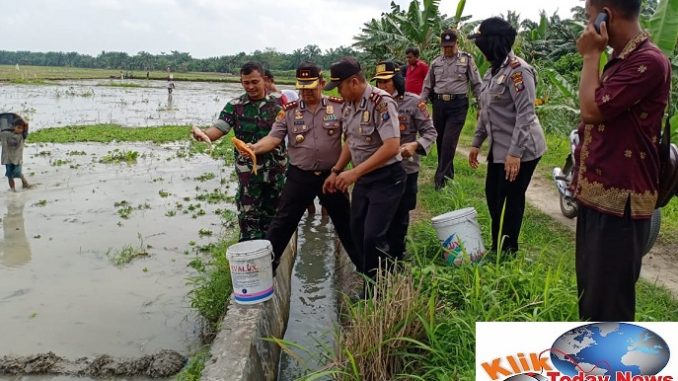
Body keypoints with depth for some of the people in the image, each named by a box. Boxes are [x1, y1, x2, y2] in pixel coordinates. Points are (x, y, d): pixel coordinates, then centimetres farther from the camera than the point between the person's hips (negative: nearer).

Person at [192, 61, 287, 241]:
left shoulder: (278, 103, 0)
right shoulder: (234, 106, -3)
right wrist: (204, 133, -35)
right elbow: (219, 128, -14)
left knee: (271, 215, 14)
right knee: (248, 216, 1)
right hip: (248, 171, -1)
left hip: (277, 169, 2)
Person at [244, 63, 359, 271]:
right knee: (283, 222, 5)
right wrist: (254, 147, -28)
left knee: (345, 222, 14)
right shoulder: (288, 111, -1)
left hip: (331, 175, 0)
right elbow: (273, 138, -8)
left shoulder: (339, 106, -3)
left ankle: (364, 264, 31)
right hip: (300, 176, 0)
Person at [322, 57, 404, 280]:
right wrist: (335, 172, 9)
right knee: (357, 231, 14)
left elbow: (392, 147, -28)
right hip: (363, 178, 8)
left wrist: (354, 172, -28)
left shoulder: (381, 102, -20)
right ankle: (368, 281, 32)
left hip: (386, 178, -8)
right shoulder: (348, 105, 5)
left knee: (373, 237, -10)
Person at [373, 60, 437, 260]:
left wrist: (415, 145, -25)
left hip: (405, 169, -3)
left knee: (400, 216, 11)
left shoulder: (413, 102, -8)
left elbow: (430, 132, -7)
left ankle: (395, 258, 29)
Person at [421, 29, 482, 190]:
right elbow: (427, 86, 15)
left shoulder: (466, 59, 2)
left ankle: (440, 177, -6)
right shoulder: (436, 62, 11)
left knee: (449, 141, -10)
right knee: (440, 140, 9)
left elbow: (476, 84, 2)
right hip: (439, 104, 4)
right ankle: (448, 173, 25)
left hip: (458, 104, -4)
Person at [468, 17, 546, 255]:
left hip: (520, 150, -9)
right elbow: (486, 112, 16)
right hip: (499, 147, 9)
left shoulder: (518, 70, -18)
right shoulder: (493, 71, 11)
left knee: (511, 199, 2)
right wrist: (476, 142, 16)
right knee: (492, 194, 15)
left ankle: (507, 253, 19)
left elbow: (525, 115, -23)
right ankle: (497, 247, 31)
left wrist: (515, 153, -26)